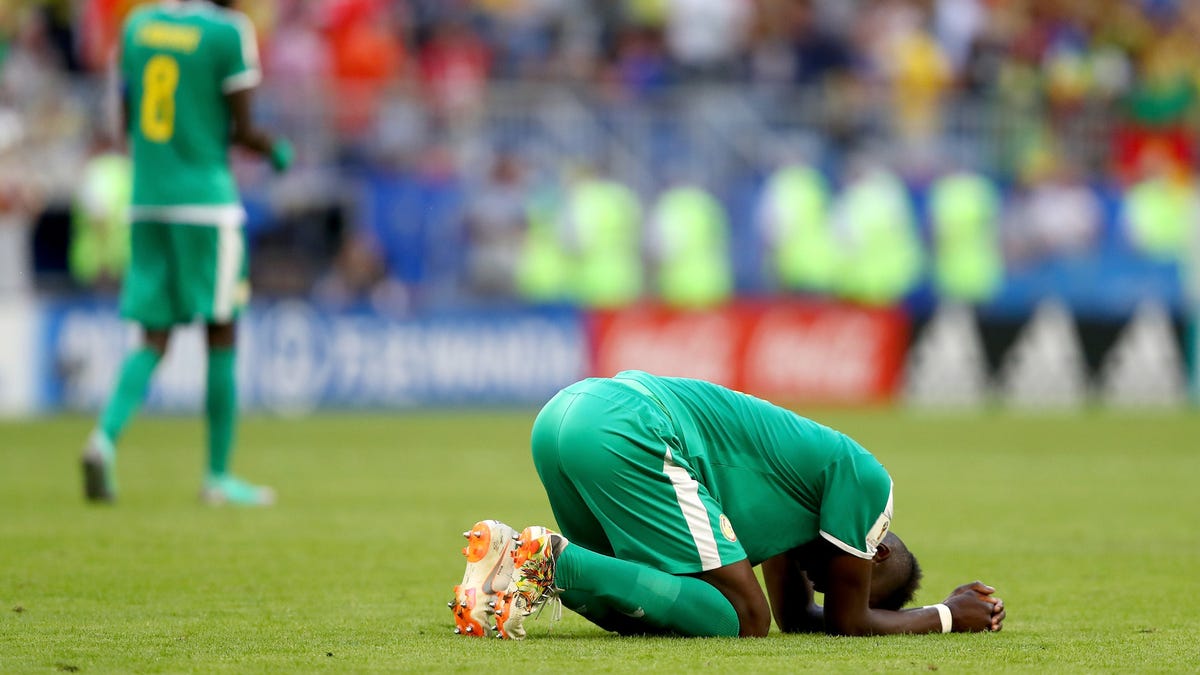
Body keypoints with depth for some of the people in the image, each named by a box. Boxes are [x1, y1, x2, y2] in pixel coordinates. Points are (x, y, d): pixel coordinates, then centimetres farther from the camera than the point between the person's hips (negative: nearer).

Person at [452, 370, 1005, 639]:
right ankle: (558, 561, -21)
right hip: (627, 432, -10)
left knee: (644, 608, 21)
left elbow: (795, 615, 41)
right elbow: (848, 622, 10)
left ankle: (510, 557, -1)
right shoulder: (866, 482, 8)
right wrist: (948, 617, 27)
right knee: (741, 619, -7)